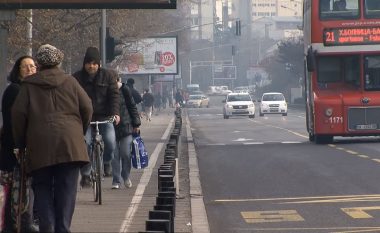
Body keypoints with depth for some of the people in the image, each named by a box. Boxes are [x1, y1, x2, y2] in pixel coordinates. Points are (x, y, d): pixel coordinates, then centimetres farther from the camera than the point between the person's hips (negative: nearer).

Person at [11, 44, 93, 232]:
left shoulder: (29, 85, 7)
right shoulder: (70, 82, 8)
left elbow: (18, 114, 3)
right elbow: (87, 108, 5)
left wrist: (19, 144, 12)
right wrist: (79, 132, 20)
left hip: (40, 145, 0)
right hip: (69, 144, 0)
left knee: (42, 189, 8)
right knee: (66, 189, 3)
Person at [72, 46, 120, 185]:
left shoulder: (108, 75, 4)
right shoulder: (77, 78, 3)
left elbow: (114, 95, -2)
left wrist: (115, 113, -17)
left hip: (104, 117, 0)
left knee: (110, 142, -18)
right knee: (85, 144, -17)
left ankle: (106, 162, 14)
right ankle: (85, 174, -4)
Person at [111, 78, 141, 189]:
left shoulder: (125, 90, -2)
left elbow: (132, 107, 4)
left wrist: (136, 124, 3)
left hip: (125, 126, -1)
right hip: (111, 128, 1)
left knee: (126, 154, -3)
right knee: (114, 155, 2)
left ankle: (126, 176, 19)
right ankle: (116, 181, 9)